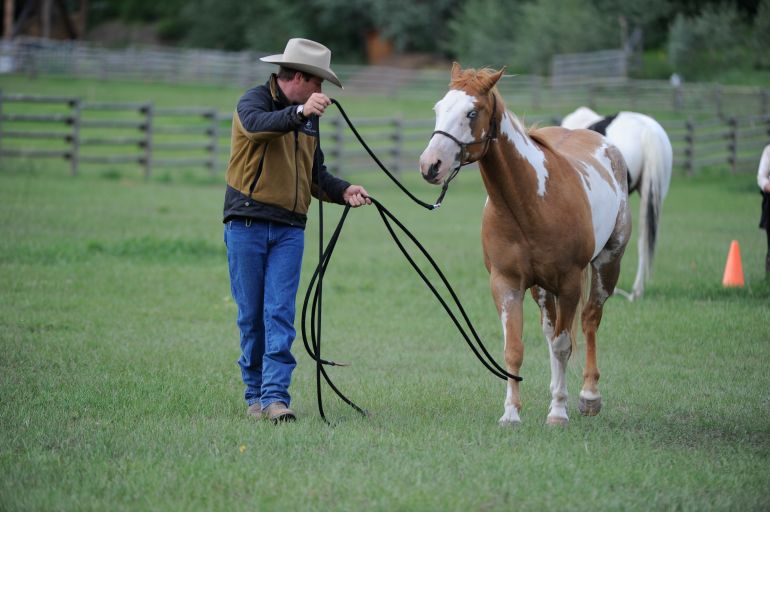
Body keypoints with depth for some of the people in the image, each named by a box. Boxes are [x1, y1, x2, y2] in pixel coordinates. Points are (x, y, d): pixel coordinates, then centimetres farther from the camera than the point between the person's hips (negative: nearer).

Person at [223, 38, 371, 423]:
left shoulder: (308, 117, 17)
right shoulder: (254, 101, -4)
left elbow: (315, 174, 21)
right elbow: (257, 124, -29)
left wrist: (343, 191, 2)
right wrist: (299, 112, -44)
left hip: (289, 229, 5)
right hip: (247, 223, -5)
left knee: (280, 314, -6)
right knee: (251, 315, 2)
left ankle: (275, 395, -9)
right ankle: (254, 394, 13)